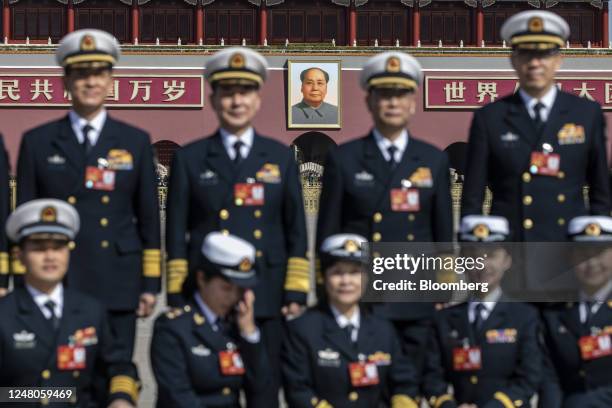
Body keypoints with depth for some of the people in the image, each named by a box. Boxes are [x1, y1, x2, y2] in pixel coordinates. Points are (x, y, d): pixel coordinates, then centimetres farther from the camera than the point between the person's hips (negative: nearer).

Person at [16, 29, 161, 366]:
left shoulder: (135, 142, 9)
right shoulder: (37, 142, 7)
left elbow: (149, 218, 9)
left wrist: (150, 284, 4)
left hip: (117, 288, 1)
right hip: (55, 288, -1)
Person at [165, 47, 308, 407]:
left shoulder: (281, 158, 10)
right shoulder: (189, 159, 7)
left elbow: (297, 232, 9)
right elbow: (177, 234, 6)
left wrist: (296, 293, 1)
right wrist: (176, 297, 0)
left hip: (268, 299, 1)